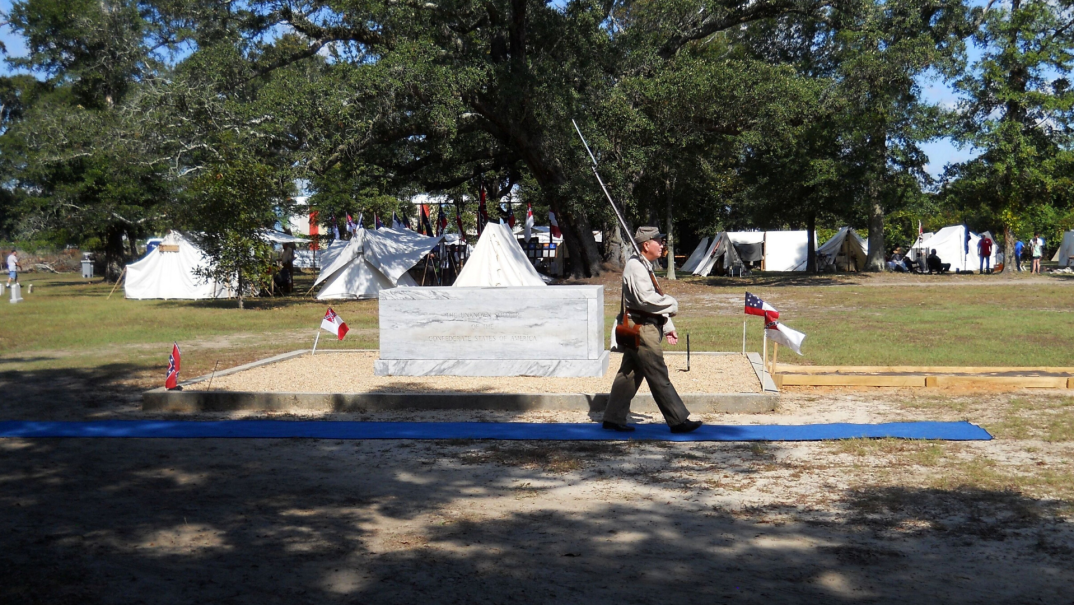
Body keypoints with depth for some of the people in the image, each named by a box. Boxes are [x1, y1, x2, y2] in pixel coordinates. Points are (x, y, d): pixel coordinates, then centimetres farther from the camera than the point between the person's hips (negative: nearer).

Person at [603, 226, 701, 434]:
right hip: (641, 329, -11)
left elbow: (655, 300, 23)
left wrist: (668, 327, 18)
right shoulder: (635, 266, -15)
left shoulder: (644, 266, 19)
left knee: (628, 374, 12)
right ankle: (678, 421, 0)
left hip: (645, 328, 11)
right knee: (659, 377, -5)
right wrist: (673, 304, -12)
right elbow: (646, 298, -26)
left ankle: (613, 418, 17)